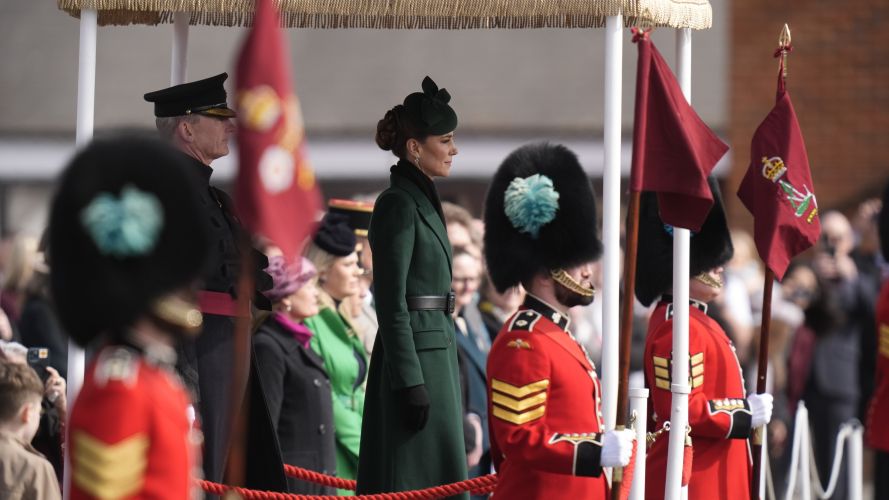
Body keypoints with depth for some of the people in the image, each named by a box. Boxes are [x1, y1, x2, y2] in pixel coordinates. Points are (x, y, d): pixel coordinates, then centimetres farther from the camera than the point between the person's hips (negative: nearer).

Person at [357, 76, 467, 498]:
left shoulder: (422, 200, 16)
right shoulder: (398, 204, -13)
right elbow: (391, 301, -17)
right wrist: (410, 381, -21)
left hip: (433, 350, 10)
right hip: (414, 355, -10)